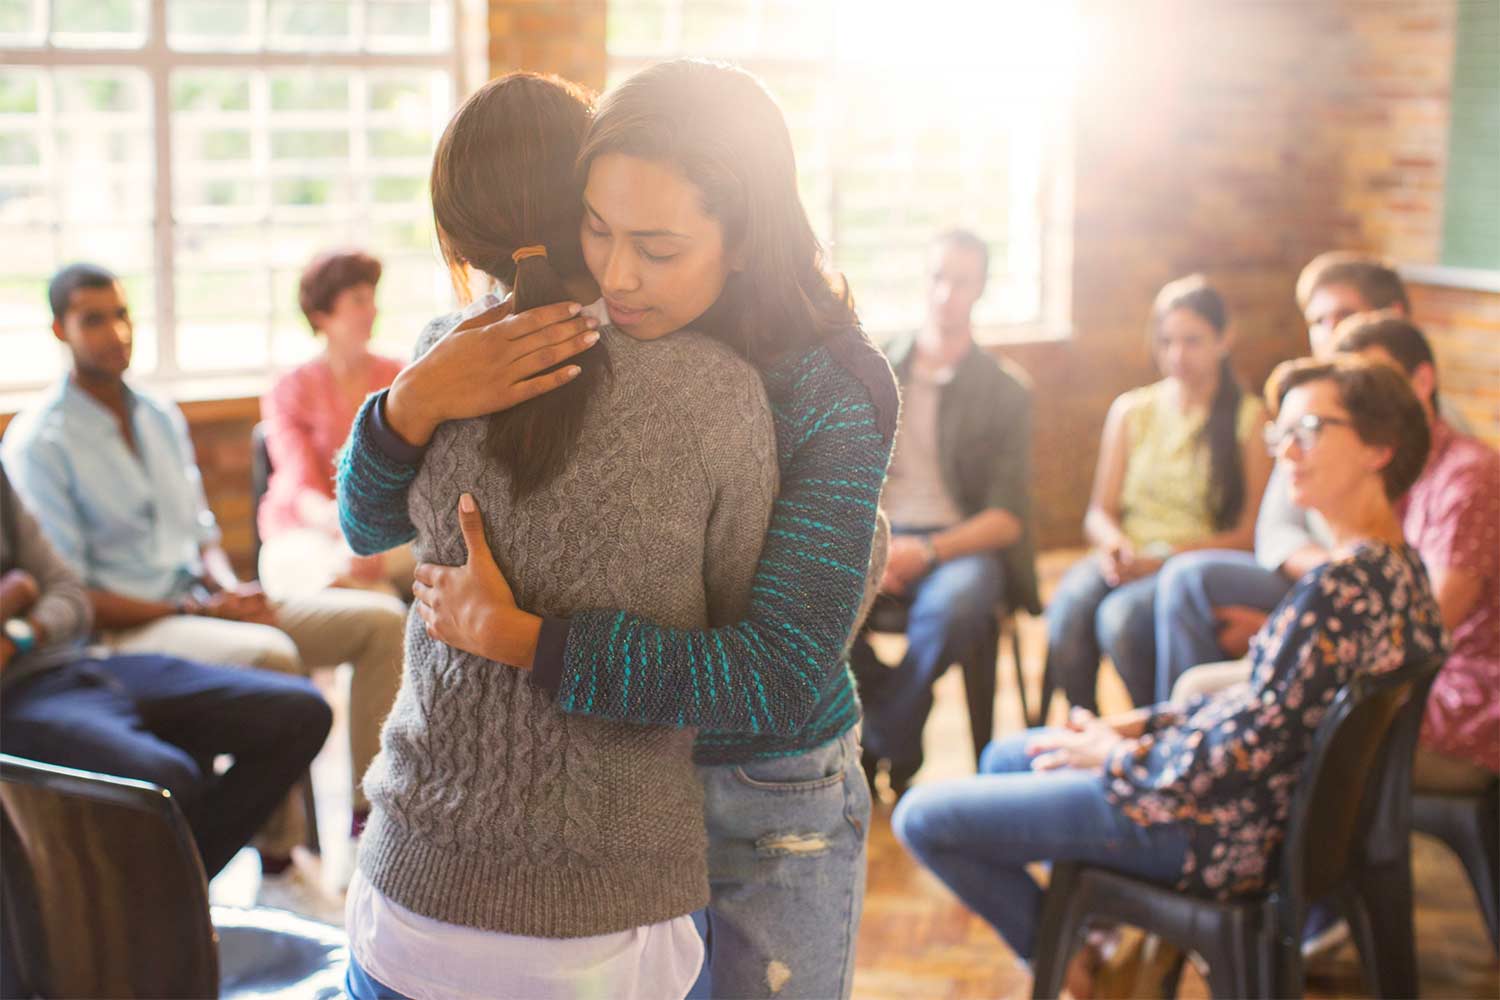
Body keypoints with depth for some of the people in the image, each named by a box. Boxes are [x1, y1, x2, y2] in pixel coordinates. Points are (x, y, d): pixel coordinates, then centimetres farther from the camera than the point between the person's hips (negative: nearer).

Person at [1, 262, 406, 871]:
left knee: (381, 619, -8)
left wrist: (232, 590, -4)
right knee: (269, 654, -37)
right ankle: (279, 845, -23)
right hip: (121, 632, -8)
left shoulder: (162, 419, 16)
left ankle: (373, 811, -11)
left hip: (205, 606, 8)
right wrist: (192, 610, -17)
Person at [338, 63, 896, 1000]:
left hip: (770, 803, -3)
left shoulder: (828, 388, -22)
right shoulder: (568, 347, -10)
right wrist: (415, 401, -30)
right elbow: (370, 524, -8)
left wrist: (516, 637, -33)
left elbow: (783, 675, -29)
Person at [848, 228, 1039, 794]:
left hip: (959, 545, -2)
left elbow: (1007, 518, -2)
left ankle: (878, 749, -14)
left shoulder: (1005, 391, 6)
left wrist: (925, 551, -18)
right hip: (875, 538, 2)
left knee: (952, 603, -39)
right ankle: (898, 746, -12)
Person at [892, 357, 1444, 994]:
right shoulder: (1397, 565, 3)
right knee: (1004, 757, 29)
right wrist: (1144, 724, 6)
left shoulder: (1343, 587, -29)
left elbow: (1247, 749, -27)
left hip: (1218, 831, -11)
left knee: (921, 817, -7)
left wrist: (1117, 755, -10)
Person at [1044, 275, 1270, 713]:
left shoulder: (1249, 419, 2)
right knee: (1071, 601, -31)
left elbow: (1249, 534, -4)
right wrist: (1114, 545, -9)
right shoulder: (1130, 410, 16)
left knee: (1123, 614, -34)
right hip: (1127, 561, 4)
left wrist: (1167, 558, -17)